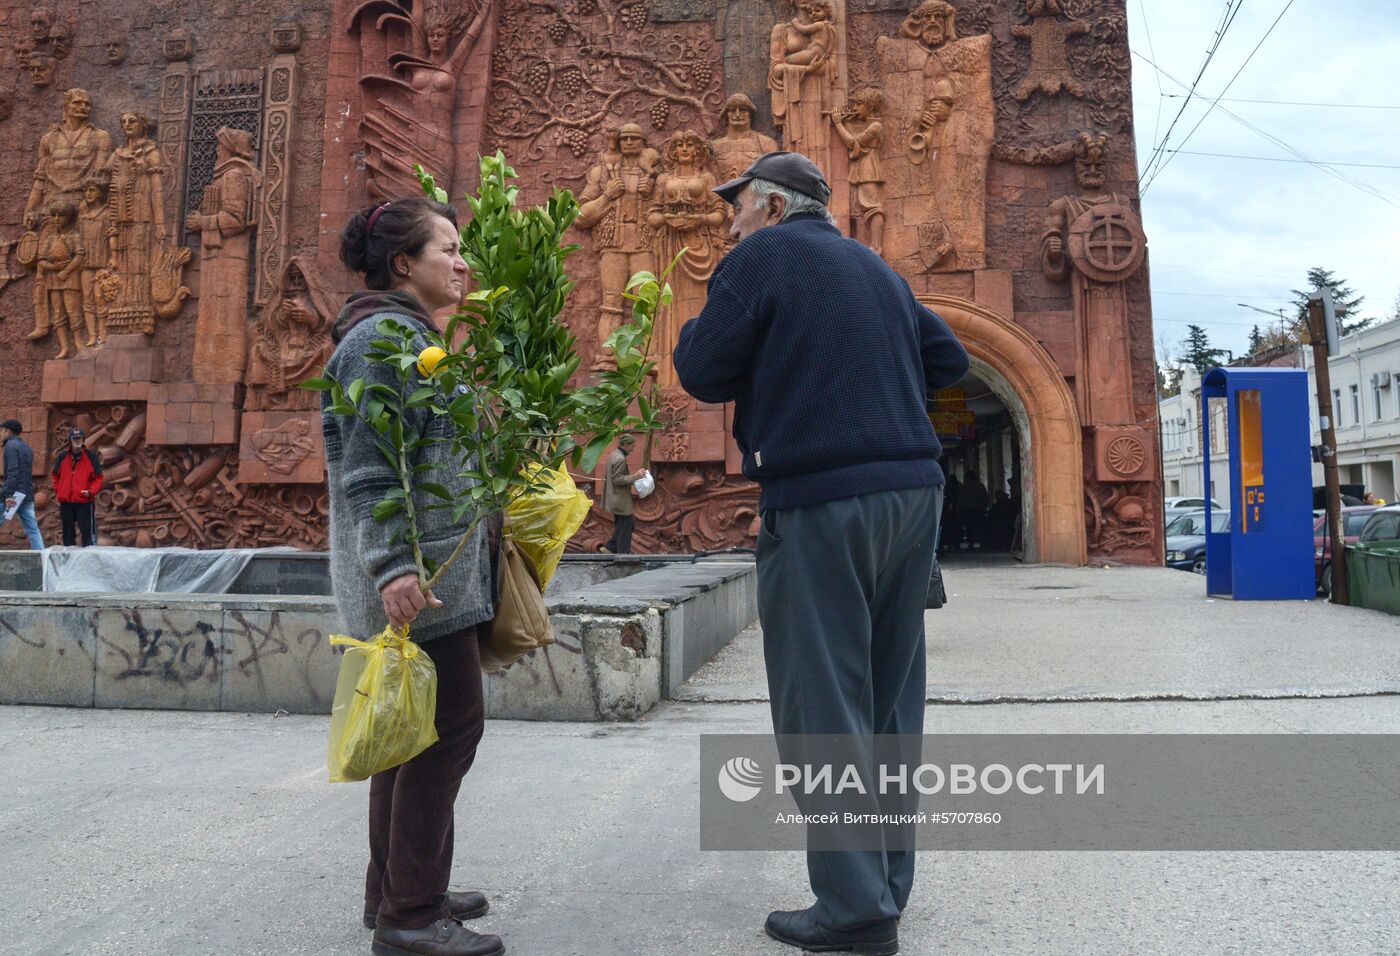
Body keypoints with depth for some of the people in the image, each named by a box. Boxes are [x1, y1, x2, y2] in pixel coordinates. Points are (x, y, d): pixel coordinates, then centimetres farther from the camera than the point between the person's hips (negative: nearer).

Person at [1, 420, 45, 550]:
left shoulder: (11, 445, -7)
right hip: (27, 495, 8)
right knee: (32, 529, 3)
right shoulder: (27, 447, 20)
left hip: (15, 494, -8)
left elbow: (12, 472, -18)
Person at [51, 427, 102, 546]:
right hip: (65, 501, 4)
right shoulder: (62, 456, 7)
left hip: (85, 500, -4)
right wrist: (58, 491, 7)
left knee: (87, 528, -7)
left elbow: (98, 477, 0)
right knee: (67, 528, 12)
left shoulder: (90, 456, -1)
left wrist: (91, 491, -13)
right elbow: (56, 476, 18)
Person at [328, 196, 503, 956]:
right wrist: (393, 565, -27)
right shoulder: (383, 337, -12)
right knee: (452, 724, -7)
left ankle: (393, 892, 25)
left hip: (432, 565, 10)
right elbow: (368, 468, -21)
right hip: (417, 573, -10)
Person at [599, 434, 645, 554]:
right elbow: (617, 480, -22)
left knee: (629, 524, 17)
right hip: (621, 500, -11)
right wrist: (634, 477, -21)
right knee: (625, 528, -1)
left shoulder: (613, 455, 12)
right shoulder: (620, 459, -19)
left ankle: (608, 548, 18)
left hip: (617, 499, 11)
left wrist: (632, 475, 15)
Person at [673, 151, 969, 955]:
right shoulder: (876, 267, 20)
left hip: (822, 502, -7)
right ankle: (890, 881, 24)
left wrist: (700, 328, 16)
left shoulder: (764, 254, -1)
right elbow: (949, 360, 23)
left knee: (824, 706, -1)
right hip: (914, 492, 8)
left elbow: (704, 375, -2)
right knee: (889, 699, 13)